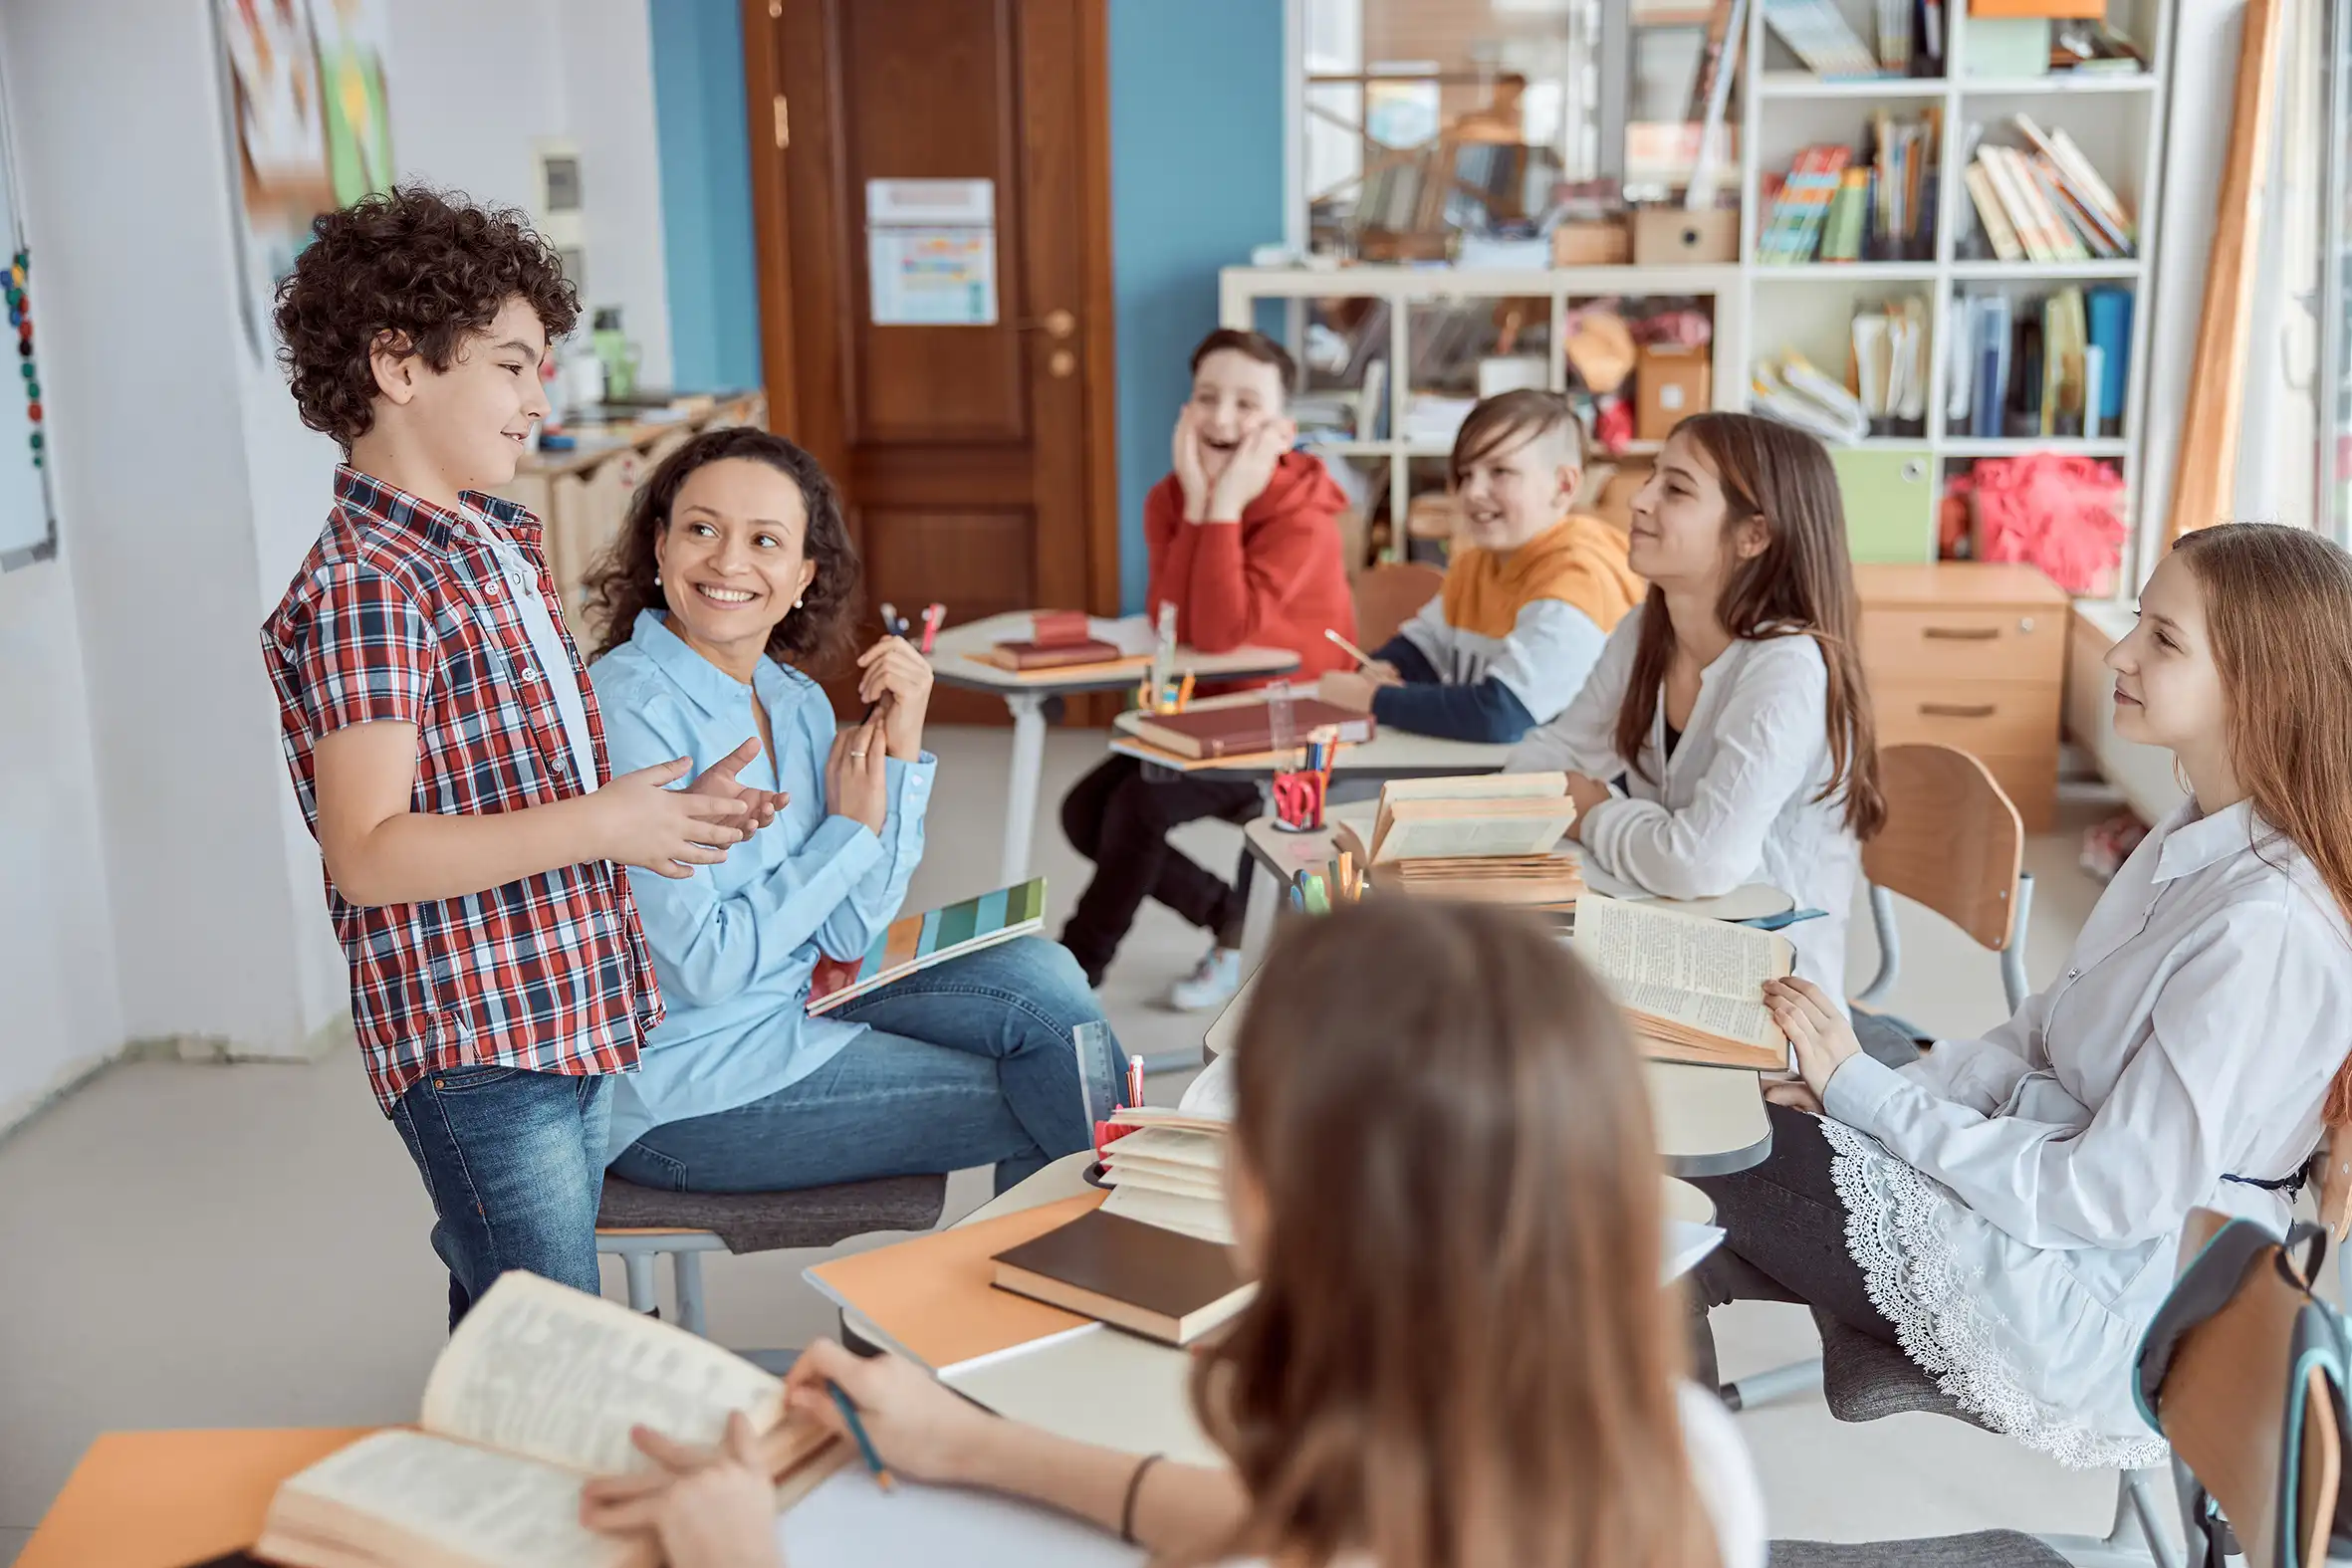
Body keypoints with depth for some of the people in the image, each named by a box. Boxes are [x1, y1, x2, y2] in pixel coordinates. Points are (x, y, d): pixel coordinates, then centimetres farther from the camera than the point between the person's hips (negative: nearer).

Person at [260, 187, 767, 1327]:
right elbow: (370, 855, -23)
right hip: (477, 1049, -9)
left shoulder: (501, 545, 13)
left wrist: (665, 807, 8)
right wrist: (605, 824, -22)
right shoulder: (359, 589, -16)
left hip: (580, 1010, 9)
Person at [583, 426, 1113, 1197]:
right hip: (677, 1096, -7)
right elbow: (701, 967, -23)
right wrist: (847, 833, -13)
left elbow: (851, 937, 0)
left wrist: (901, 755, -9)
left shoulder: (796, 700, 3)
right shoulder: (627, 708, -20)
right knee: (1035, 1105, -6)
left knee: (1035, 974, -9)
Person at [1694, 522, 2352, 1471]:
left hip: (2093, 1314, -8)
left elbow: (2107, 1200, -24)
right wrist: (1860, 1090, -5)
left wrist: (1863, 1091, -17)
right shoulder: (2195, 841, 4)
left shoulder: (2267, 930, -25)